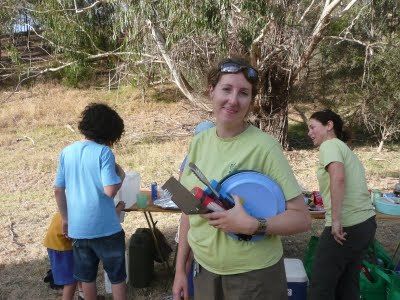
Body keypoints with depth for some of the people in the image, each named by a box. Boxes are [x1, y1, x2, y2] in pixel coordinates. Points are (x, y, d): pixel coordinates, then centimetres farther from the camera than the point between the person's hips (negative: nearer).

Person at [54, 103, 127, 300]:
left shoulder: (67, 152, 2)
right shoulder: (104, 152, -14)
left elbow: (58, 190, 6)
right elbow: (110, 190, -21)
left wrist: (65, 219, 16)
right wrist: (119, 177, -1)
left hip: (77, 227, 5)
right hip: (105, 227, -5)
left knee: (86, 276, 19)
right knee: (117, 276, 12)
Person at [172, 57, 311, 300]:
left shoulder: (265, 146, -17)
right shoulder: (199, 142, -2)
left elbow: (302, 218, -14)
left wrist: (253, 226, -28)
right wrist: (180, 269, 6)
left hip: (253, 275, -4)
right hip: (204, 270, 5)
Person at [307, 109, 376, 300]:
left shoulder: (329, 145, -8)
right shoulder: (345, 148, 19)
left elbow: (338, 178, -25)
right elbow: (353, 186, 18)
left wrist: (336, 220, -24)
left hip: (346, 226, -9)